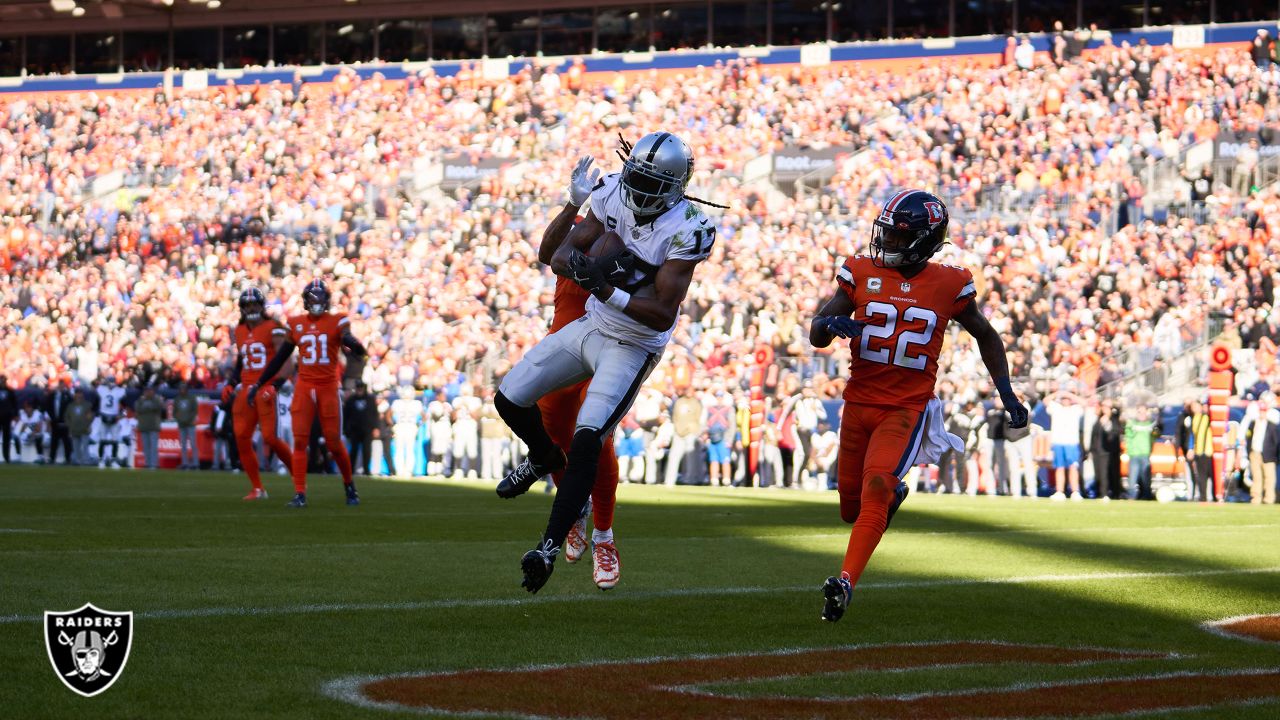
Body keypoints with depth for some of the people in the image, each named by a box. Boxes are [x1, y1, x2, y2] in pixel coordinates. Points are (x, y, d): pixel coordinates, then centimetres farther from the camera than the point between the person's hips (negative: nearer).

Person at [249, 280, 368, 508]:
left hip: (328, 387, -2)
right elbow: (279, 359, 15)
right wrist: (258, 384, 15)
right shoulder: (296, 325, 8)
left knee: (334, 443, 2)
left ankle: (349, 484, 25)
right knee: (300, 441, -7)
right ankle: (299, 494, -8)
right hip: (304, 387, 2)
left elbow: (359, 351, -10)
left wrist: (351, 343, -35)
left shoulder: (337, 323, 0)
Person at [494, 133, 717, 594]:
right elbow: (561, 256, -3)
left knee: (586, 443, -17)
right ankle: (545, 459, 38)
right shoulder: (612, 195, -7)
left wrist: (607, 291, -35)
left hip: (633, 347, -6)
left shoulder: (684, 232, -24)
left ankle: (551, 546, -10)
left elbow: (663, 315, -25)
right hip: (590, 327, 6)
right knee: (510, 400, 6)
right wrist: (581, 266, -27)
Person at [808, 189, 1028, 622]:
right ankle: (893, 495, 47)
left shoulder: (948, 286, -2)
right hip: (858, 403, 3)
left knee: (875, 492, -23)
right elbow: (816, 336, 3)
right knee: (852, 506, 12)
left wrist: (1007, 393, 10)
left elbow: (985, 336, 15)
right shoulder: (861, 274, 2)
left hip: (907, 407, -3)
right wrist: (832, 324, -22)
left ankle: (846, 582, -27)